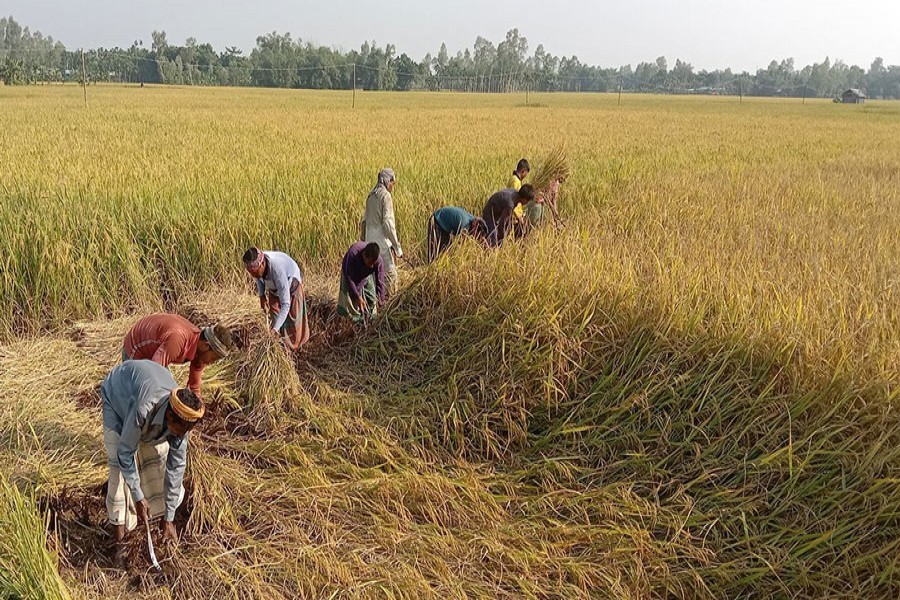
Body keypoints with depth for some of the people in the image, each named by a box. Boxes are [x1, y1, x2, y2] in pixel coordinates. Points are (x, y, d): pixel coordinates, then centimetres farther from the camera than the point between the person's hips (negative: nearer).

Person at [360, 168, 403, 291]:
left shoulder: (371, 196, 14)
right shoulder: (385, 195, -11)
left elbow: (364, 222, 19)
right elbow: (387, 222, -18)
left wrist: (364, 240, 28)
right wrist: (397, 246, -17)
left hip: (370, 242, 8)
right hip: (382, 242, -8)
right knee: (390, 274, -5)